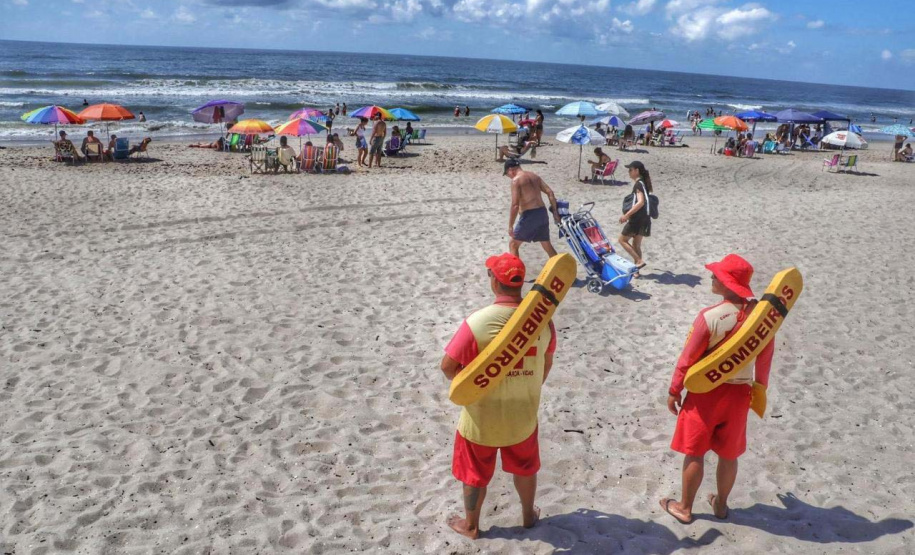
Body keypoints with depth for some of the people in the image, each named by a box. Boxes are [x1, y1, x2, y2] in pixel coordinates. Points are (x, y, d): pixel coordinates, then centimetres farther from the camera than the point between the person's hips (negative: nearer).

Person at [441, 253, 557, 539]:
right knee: (524, 469, 28)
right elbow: (546, 364, 2)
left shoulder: (477, 322, -27)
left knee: (475, 474, 21)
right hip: (523, 414, 3)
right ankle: (528, 515, 49)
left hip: (481, 417, -3)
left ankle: (471, 525, 40)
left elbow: (448, 367, -19)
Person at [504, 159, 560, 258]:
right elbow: (550, 192, 10)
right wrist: (555, 212, 14)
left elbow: (515, 205, -16)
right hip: (542, 213, 7)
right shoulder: (534, 176, 14)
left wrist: (510, 226, -13)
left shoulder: (516, 180, -8)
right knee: (547, 245, 20)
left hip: (529, 216, -7)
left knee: (513, 244, 8)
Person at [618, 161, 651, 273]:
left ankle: (639, 260, -4)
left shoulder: (638, 183, -16)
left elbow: (640, 202, -28)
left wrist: (627, 215, -28)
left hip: (637, 218, -9)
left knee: (622, 239, 3)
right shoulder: (644, 182, 13)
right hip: (644, 218, 9)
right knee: (636, 244, 14)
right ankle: (635, 270, 17)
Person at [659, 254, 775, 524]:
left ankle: (685, 507, 23)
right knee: (728, 454, 19)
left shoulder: (710, 316, -22)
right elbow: (766, 355, 5)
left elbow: (688, 358, -14)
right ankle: (721, 504, 36)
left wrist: (674, 390, -2)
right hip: (740, 392, 4)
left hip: (706, 391, -4)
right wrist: (759, 386, 20)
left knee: (694, 453, 10)